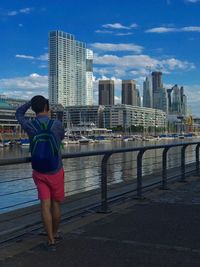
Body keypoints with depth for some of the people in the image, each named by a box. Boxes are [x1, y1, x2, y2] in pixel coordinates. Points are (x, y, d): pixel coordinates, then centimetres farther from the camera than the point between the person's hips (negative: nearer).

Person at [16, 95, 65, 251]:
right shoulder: (57, 124, -13)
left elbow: (19, 113, 13)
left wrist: (32, 101, 10)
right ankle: (55, 234, 32)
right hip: (56, 171, -1)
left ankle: (51, 241, 0)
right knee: (56, 204, 15)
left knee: (45, 205, 1)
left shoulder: (29, 126, -8)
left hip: (39, 171, 1)